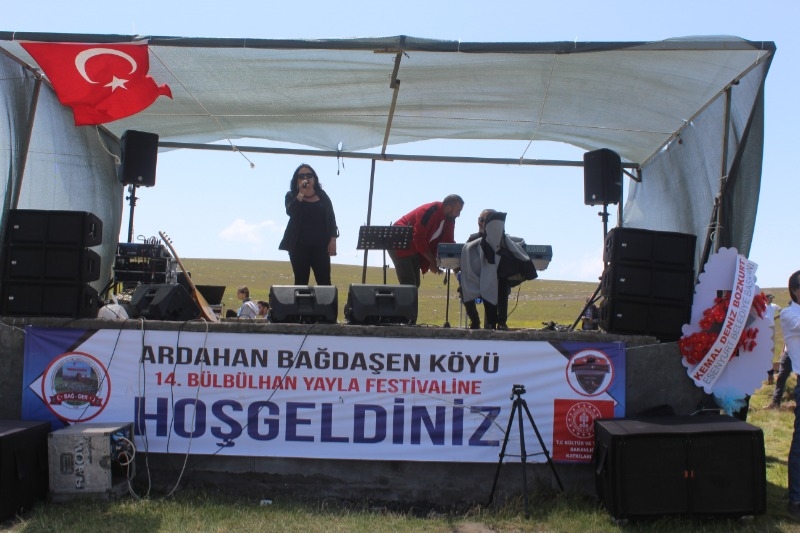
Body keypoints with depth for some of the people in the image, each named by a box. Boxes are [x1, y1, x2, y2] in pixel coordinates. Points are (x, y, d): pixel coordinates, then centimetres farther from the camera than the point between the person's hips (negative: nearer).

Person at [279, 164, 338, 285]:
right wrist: (301, 194, -17)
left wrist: (333, 240, 0)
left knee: (324, 281, -4)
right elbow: (290, 212, -14)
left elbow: (331, 218, 8)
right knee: (301, 281, 3)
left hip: (320, 245, 1)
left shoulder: (322, 196, 9)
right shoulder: (292, 196, 5)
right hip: (299, 245, -1)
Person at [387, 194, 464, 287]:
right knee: (408, 284, -17)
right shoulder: (430, 212, -25)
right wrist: (433, 262, -21)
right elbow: (419, 239, -26)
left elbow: (448, 242, 5)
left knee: (415, 284, 6)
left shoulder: (449, 219, 0)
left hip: (414, 248, 9)